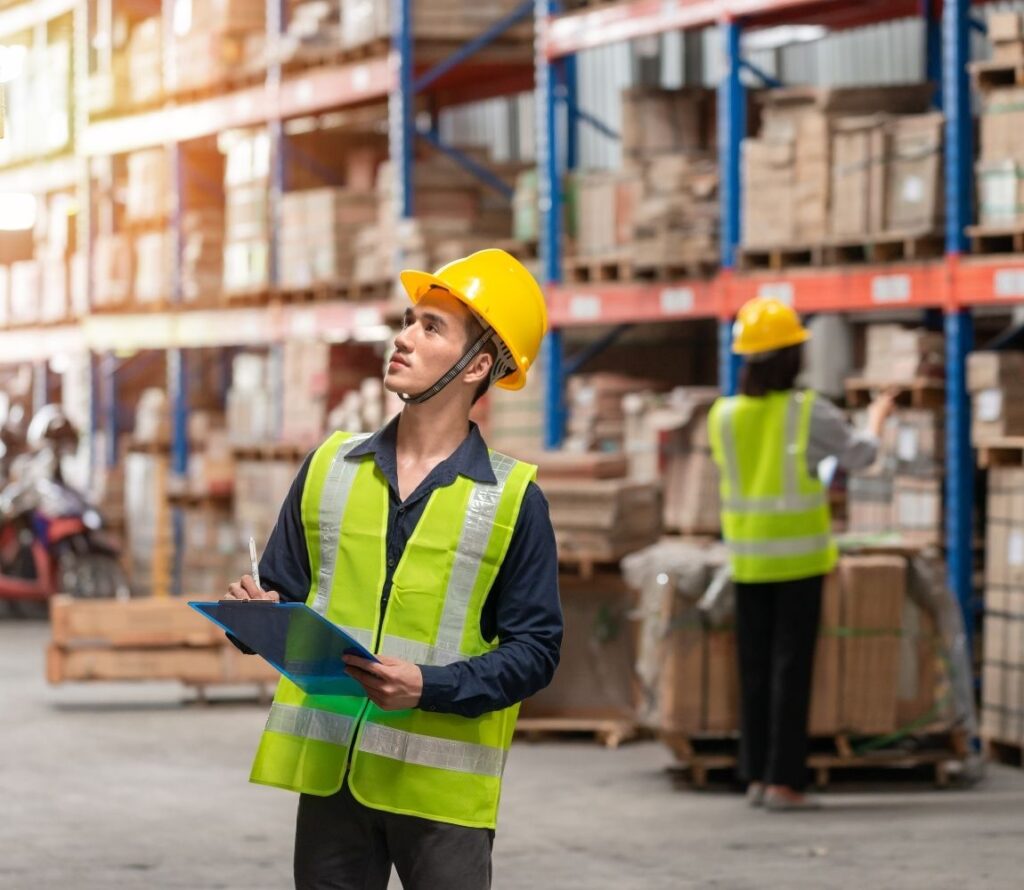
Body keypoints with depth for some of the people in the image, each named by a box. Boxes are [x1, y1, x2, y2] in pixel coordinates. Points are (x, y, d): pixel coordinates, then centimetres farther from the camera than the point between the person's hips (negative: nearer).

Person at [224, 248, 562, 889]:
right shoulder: (330, 466, 9)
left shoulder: (513, 498, -2)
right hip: (329, 767, 3)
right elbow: (284, 592, 16)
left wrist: (428, 687, -20)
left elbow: (535, 649, -5)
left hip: (441, 784, -3)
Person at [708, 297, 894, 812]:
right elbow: (860, 456, 1)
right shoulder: (809, 412, -12)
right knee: (791, 667, -1)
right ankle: (784, 781, -2)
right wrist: (876, 420, 22)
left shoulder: (723, 416, -1)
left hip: (748, 557, 4)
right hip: (800, 557, -4)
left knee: (755, 668, 10)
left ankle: (757, 776, 12)